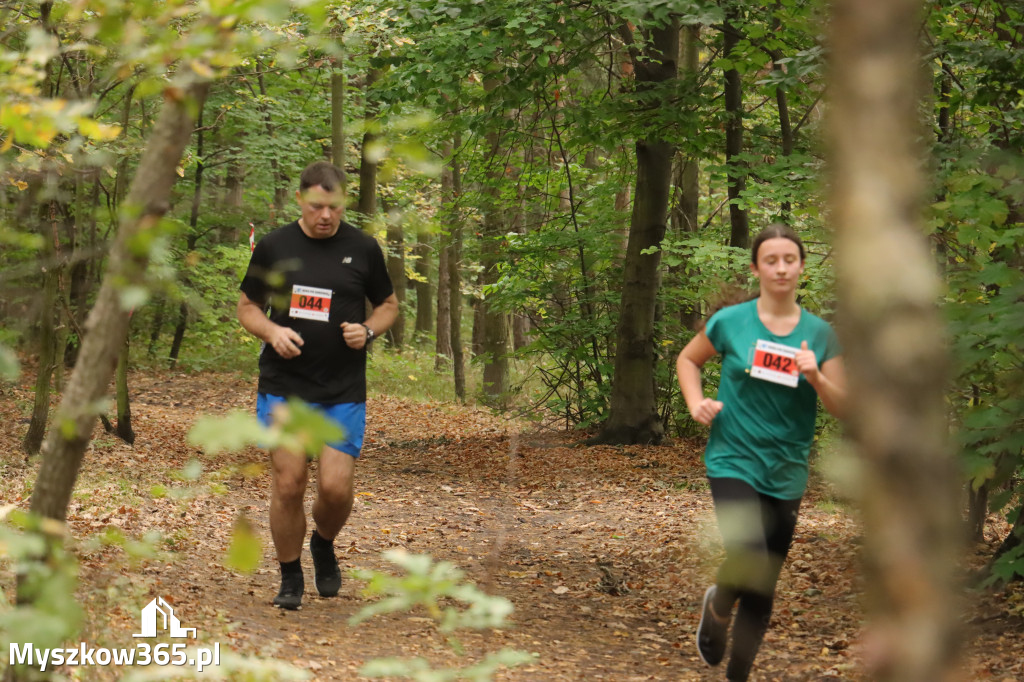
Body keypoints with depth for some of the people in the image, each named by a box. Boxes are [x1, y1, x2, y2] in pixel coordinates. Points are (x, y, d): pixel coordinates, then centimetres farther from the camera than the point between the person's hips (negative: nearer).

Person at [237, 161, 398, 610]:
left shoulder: (362, 249, 4)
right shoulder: (273, 247, 3)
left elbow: (388, 305, 15)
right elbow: (247, 306, 11)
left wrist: (368, 330, -7)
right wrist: (272, 333, -10)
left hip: (344, 392, 0)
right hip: (282, 387, 0)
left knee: (336, 488, -8)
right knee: (288, 485, -2)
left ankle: (324, 544, 26)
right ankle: (290, 579, 16)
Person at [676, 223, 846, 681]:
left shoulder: (820, 334, 1)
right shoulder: (731, 322, -4)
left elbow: (844, 407, 0)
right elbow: (688, 359, 14)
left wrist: (816, 377, -19)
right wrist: (696, 403, -4)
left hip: (786, 474, 3)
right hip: (733, 463, -3)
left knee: (763, 592, 10)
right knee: (751, 565, -25)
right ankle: (718, 602, 9)